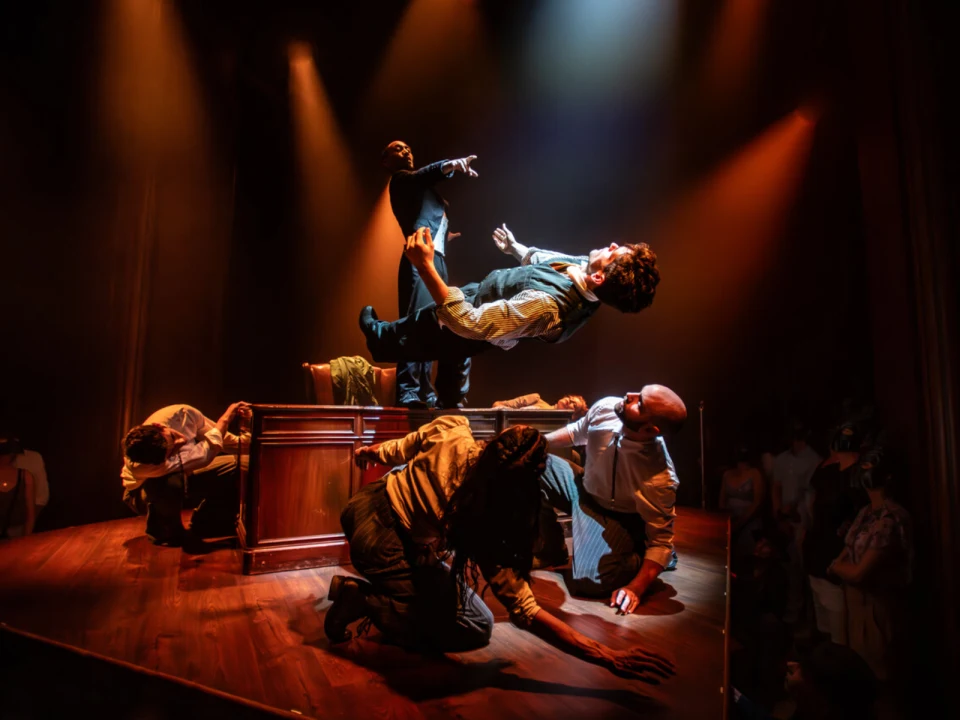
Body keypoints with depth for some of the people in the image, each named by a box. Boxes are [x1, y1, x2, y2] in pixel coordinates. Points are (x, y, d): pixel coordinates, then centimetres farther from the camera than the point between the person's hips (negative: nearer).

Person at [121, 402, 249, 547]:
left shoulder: (182, 414, -33)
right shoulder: (138, 467, -42)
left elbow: (209, 431, -10)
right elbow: (205, 455, -41)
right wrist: (226, 418, -36)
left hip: (182, 473, 6)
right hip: (146, 489, -6)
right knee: (171, 483, -42)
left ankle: (204, 524, 8)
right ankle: (163, 531, -8)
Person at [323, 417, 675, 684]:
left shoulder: (452, 432, -16)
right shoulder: (486, 527, -24)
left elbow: (398, 450, 3)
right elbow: (526, 612, -22)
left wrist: (373, 451, 26)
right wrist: (610, 657, -21)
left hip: (366, 505, 8)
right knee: (476, 628, 0)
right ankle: (362, 600, -5)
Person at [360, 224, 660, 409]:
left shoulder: (546, 305, -48)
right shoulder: (586, 265, -21)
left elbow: (468, 324, -48)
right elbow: (547, 259, 2)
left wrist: (426, 266, -51)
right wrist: (516, 247, 20)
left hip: (471, 316, -7)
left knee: (409, 332, 22)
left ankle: (379, 335, 56)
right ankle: (450, 403, 57)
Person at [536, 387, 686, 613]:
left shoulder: (659, 479, -37)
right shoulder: (605, 409, -24)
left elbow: (661, 541, -23)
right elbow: (577, 432, 0)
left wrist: (636, 588, -30)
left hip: (618, 517, -6)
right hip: (584, 488, 6)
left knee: (590, 582, -27)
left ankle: (638, 554, 8)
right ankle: (554, 548, 9)